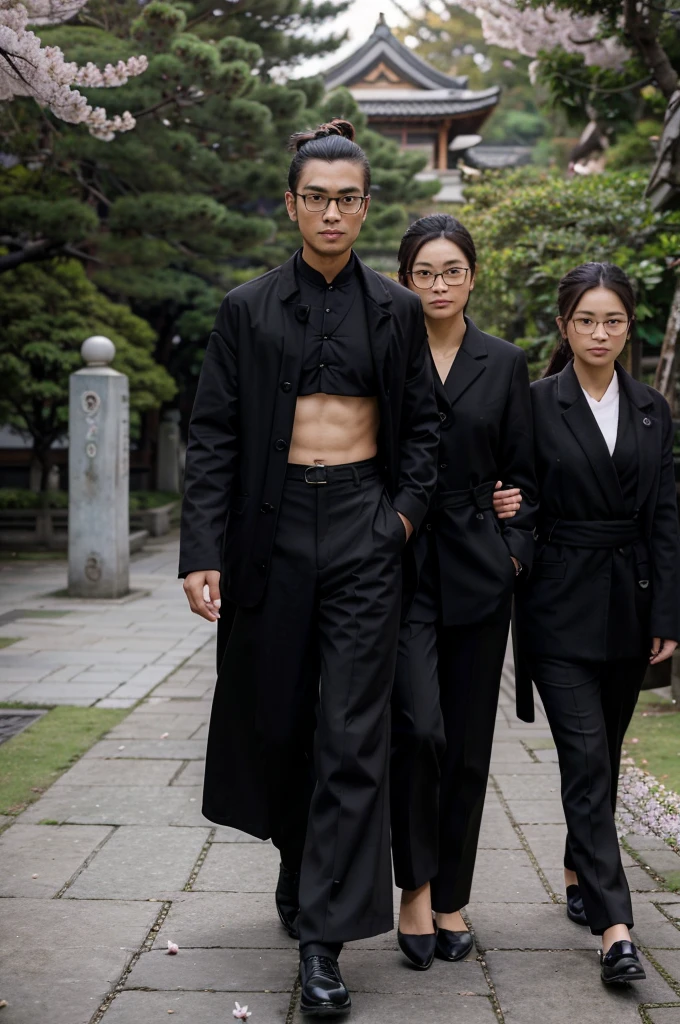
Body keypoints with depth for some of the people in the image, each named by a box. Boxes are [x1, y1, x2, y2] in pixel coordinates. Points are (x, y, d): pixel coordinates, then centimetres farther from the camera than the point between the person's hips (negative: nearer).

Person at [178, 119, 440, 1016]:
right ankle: (303, 866, 37)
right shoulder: (248, 309, 4)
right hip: (275, 527, 1)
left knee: (353, 732, -4)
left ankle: (326, 934, 1)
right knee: (277, 716, 11)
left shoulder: (396, 310, 7)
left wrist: (405, 511, -3)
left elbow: (423, 424, 13)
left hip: (364, 527, 0)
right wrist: (202, 553, -8)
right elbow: (213, 436, 1)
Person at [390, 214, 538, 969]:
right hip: (401, 565, -2)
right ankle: (415, 887, 2)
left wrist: (515, 549, 0)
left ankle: (450, 900, 20)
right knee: (418, 726, -17)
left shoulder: (504, 364, 8)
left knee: (469, 744, 7)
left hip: (477, 570, 3)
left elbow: (523, 474, 11)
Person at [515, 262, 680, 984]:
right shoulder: (535, 405, -3)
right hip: (560, 606, -4)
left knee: (603, 757, 14)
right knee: (586, 759, -9)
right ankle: (614, 929, -9)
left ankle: (578, 876, 33)